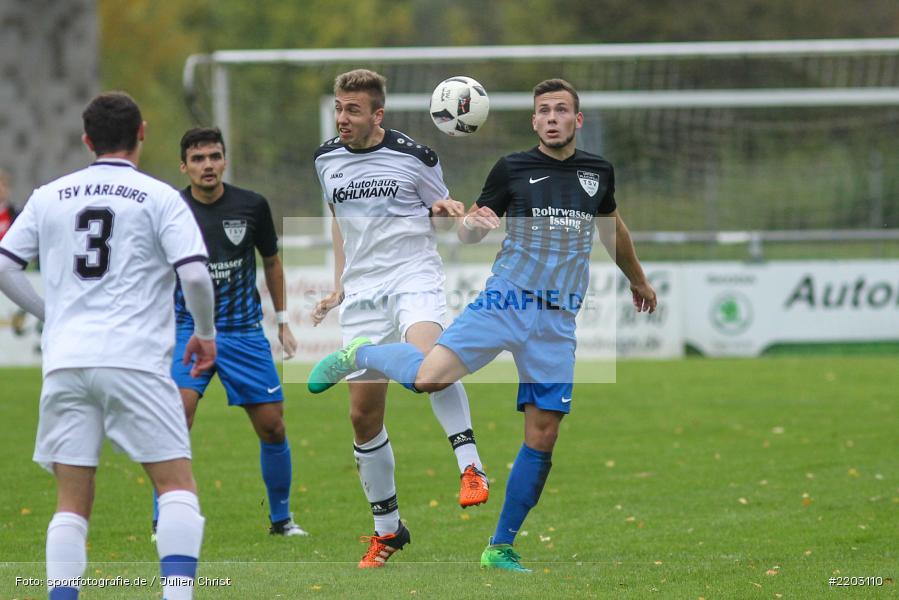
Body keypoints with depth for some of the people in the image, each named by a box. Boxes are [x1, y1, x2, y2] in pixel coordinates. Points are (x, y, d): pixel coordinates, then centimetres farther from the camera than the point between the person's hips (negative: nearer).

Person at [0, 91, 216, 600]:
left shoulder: (49, 197, 13)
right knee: (178, 486, 2)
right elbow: (194, 274, -7)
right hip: (135, 361, -3)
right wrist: (207, 333, 8)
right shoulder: (159, 197, 2)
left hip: (65, 362, 3)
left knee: (73, 501, 6)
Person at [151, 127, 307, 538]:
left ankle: (280, 518, 23)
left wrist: (283, 321, 14)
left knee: (272, 427, 3)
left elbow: (271, 261, 13)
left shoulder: (252, 206, -2)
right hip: (189, 330, -2)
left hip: (244, 332, 2)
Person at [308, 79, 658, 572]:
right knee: (426, 378, -22)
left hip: (558, 322, 3)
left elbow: (612, 228, 29)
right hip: (504, 303, -3)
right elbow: (468, 234, 3)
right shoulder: (512, 169, 0)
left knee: (542, 435, -2)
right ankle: (359, 355, 10)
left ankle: (500, 548, 9)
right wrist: (473, 224, -21)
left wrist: (637, 279, 41)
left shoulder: (597, 172, 9)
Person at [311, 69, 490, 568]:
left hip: (413, 278, -4)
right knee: (363, 413, 2)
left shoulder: (414, 156, -3)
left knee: (426, 356, -37)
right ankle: (387, 528, 15)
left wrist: (448, 209, -14)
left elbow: (440, 210, 11)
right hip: (362, 291, 4)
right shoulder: (327, 160, 9)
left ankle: (470, 467, -30)